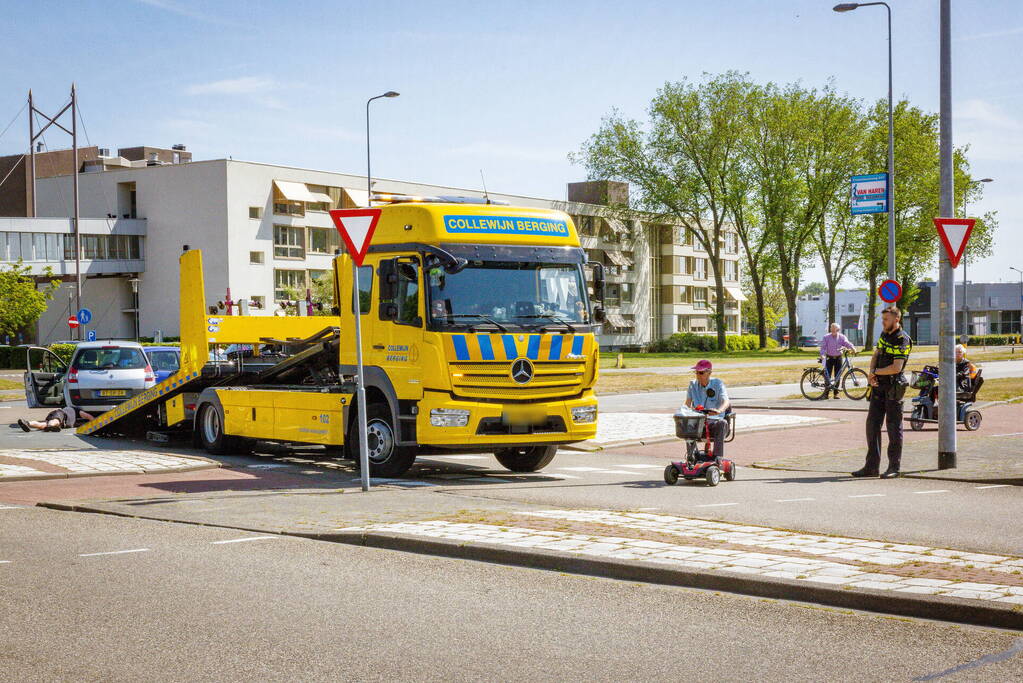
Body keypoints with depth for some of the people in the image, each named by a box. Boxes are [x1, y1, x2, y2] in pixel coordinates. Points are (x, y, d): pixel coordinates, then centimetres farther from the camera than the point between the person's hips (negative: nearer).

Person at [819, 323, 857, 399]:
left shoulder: (842, 337, 2)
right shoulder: (826, 337, -1)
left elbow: (847, 343, -11)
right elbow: (823, 347, -7)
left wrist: (852, 348, -32)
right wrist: (822, 355, -24)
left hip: (838, 358, 1)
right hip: (829, 358, -1)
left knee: (837, 376, 3)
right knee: (827, 375, -5)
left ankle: (836, 393, 11)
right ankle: (826, 393, 0)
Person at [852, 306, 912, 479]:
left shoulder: (902, 339, -15)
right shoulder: (884, 334, 12)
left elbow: (896, 367, -22)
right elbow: (875, 355, 17)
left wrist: (876, 372, -9)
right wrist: (871, 373, -2)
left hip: (893, 387, -8)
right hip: (879, 386, 8)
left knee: (894, 427, -1)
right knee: (872, 425, 7)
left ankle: (894, 467, 5)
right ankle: (872, 466, 12)